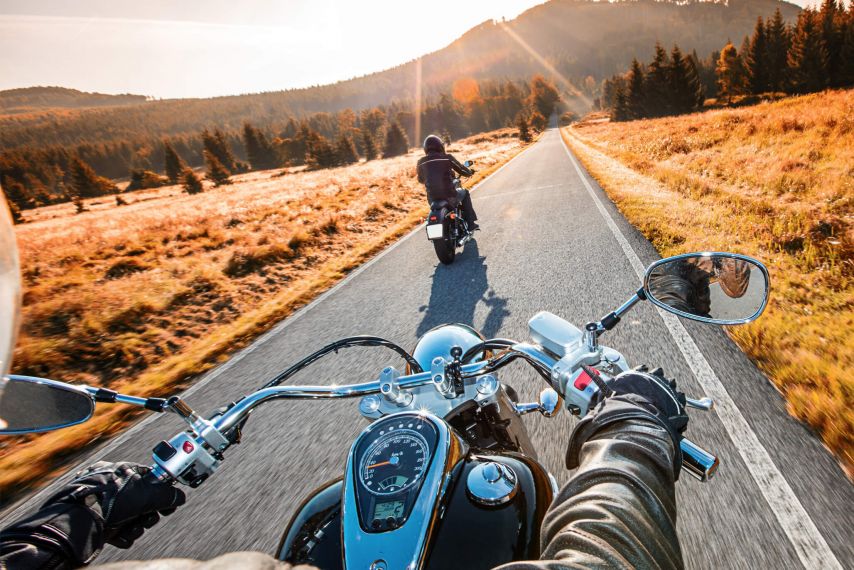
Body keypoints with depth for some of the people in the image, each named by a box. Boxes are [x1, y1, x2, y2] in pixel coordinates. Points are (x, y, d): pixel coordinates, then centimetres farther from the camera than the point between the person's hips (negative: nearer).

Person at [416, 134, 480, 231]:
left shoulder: (421, 162, 5)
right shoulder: (447, 158, -3)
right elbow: (463, 171, 5)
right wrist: (470, 171, 29)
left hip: (432, 199, 3)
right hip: (449, 196, -3)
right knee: (464, 192, 28)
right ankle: (470, 224, 25)